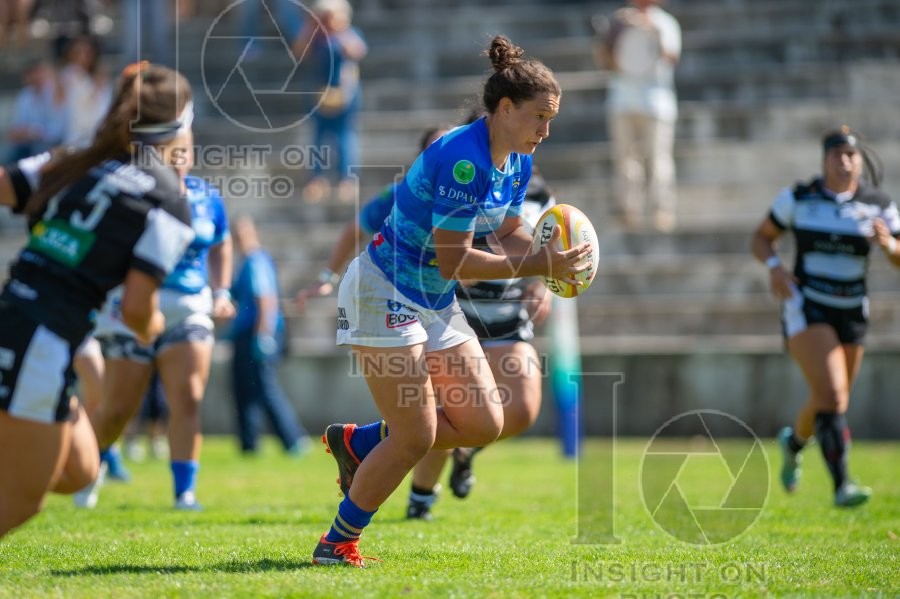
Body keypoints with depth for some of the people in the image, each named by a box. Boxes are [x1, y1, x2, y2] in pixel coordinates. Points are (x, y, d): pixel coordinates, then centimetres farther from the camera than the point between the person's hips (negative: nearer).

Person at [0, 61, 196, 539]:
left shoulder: (70, 165, 14)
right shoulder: (169, 205, -3)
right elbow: (135, 308, -7)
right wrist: (153, 327, 15)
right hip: (44, 346, -7)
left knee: (77, 472, 21)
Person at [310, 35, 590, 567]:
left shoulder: (518, 164, 3)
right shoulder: (464, 160, -26)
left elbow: (509, 234, 10)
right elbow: (452, 260, -26)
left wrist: (554, 261, -11)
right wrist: (537, 265, -25)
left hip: (436, 303, 9)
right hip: (385, 296, -9)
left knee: (484, 424, 4)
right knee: (415, 438, -9)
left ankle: (357, 443, 21)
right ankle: (337, 544, 8)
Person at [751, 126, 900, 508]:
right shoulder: (798, 198, -5)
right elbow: (761, 238, 5)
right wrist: (773, 266, -15)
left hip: (852, 314, 4)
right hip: (806, 309, -4)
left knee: (829, 401, 16)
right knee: (833, 396, -22)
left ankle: (794, 441, 50)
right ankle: (841, 487, -24)